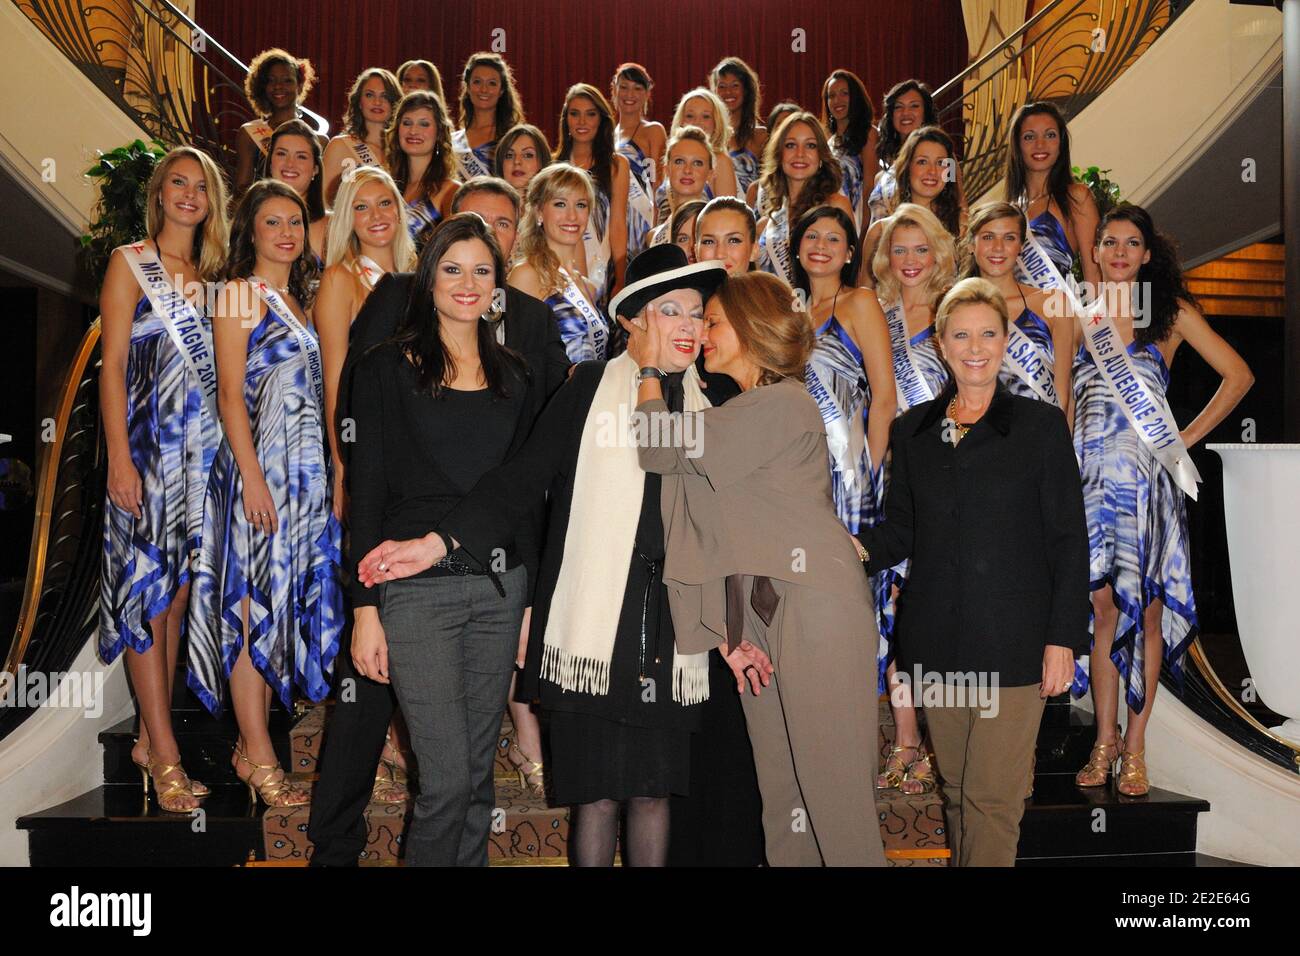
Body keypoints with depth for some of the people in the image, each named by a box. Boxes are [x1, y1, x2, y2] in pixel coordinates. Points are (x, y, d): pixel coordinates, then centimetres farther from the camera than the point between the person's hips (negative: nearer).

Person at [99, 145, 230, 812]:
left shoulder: (211, 275, 15)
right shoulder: (131, 263, 0)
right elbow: (112, 364, -6)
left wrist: (222, 448, 6)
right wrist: (119, 457, -14)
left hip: (200, 451, 6)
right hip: (148, 449, -6)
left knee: (178, 593, 8)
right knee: (148, 593, -5)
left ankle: (150, 737, 17)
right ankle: (165, 755, -1)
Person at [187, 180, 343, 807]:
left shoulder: (299, 299, 18)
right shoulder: (241, 294, -4)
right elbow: (230, 393, -11)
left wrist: (330, 472, 13)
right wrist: (253, 476, -18)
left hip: (305, 473, 8)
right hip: (260, 467, -8)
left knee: (288, 601, 9)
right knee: (255, 603, -4)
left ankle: (252, 743, 18)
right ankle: (258, 756, 2)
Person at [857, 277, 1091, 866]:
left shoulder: (1041, 425, 1)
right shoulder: (912, 430, 11)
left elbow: (1069, 540, -1)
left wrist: (1064, 637, -7)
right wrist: (859, 549, -9)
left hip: (1012, 640, -3)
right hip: (936, 641, 4)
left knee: (992, 796, -4)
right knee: (956, 790, 12)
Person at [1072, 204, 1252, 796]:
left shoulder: (1171, 312, 6)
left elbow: (1238, 376, 6)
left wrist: (1187, 438, 0)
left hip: (1147, 475, -1)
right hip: (1090, 474, 2)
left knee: (1145, 608, 0)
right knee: (1102, 606, 1)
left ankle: (1134, 746, 9)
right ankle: (1104, 741, 11)